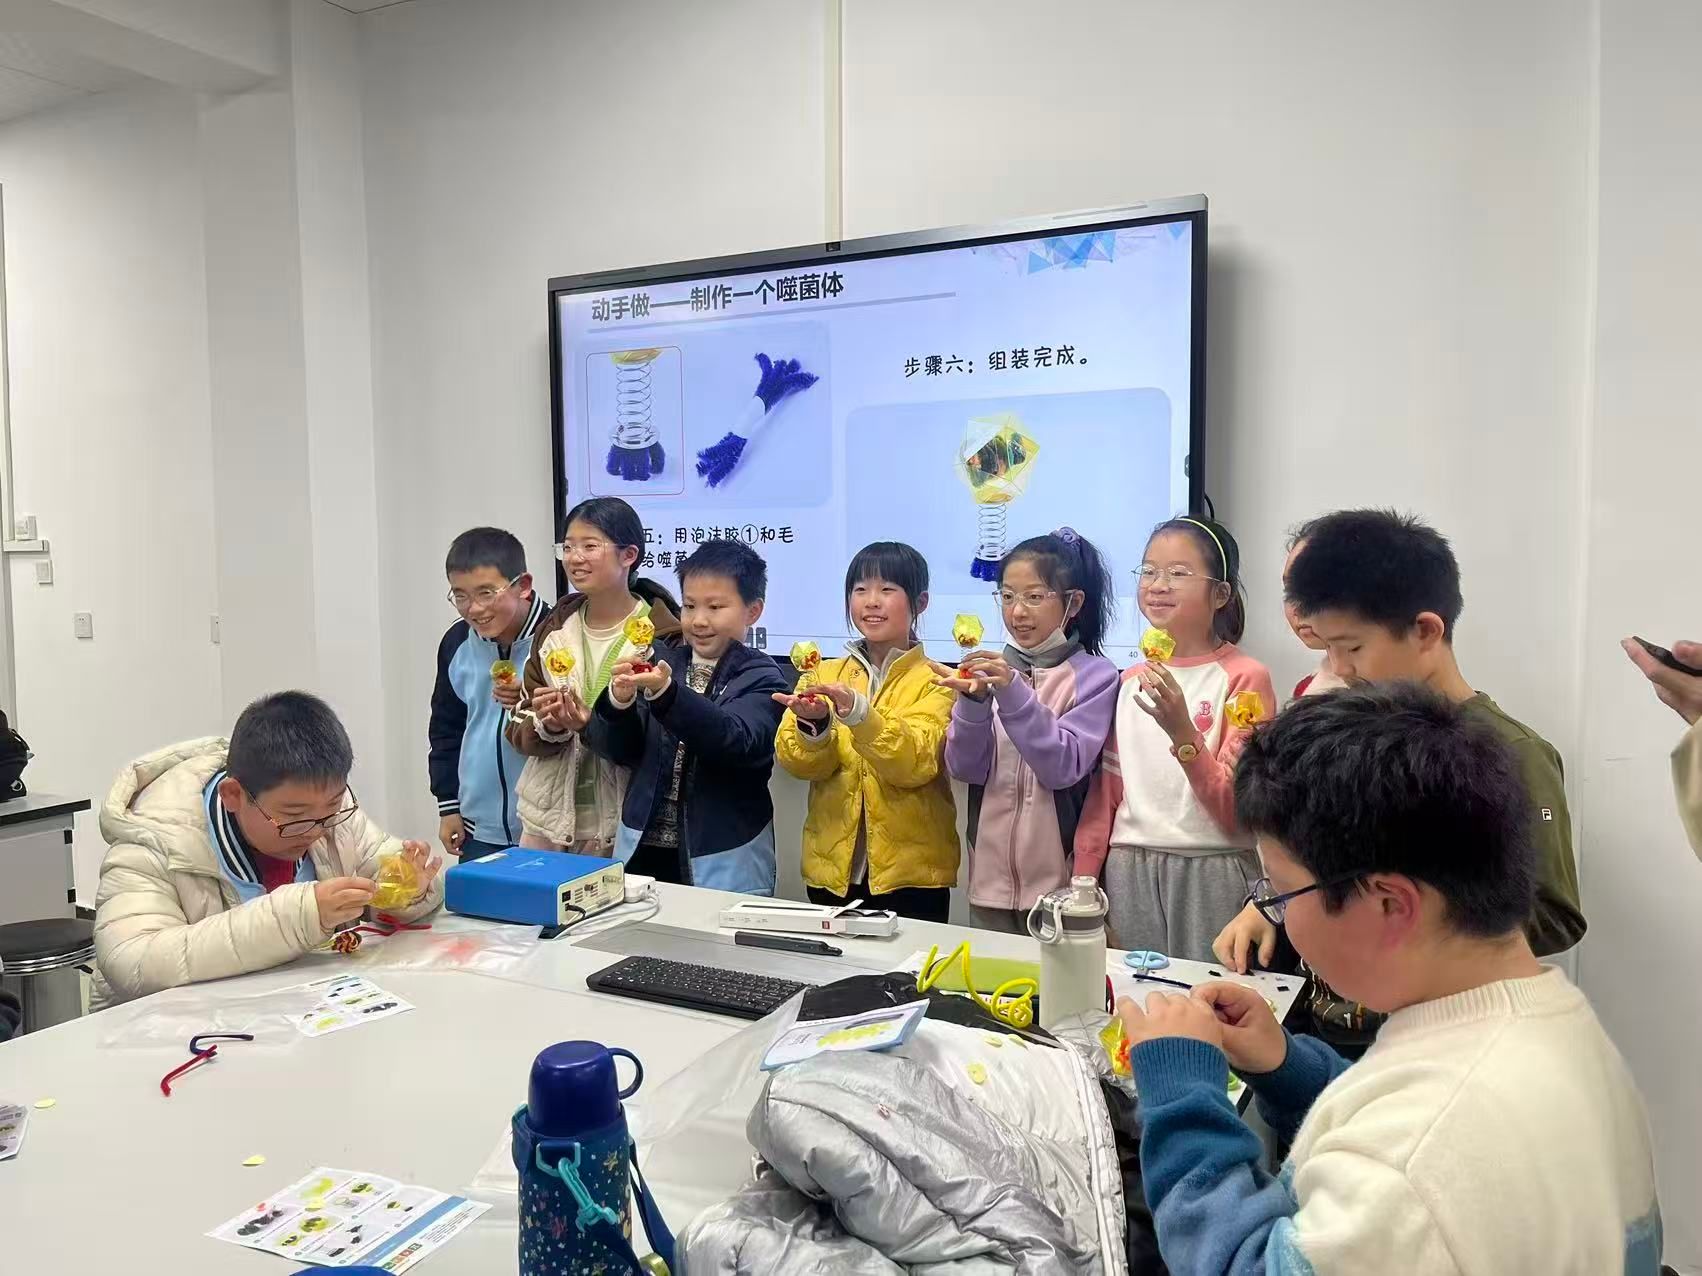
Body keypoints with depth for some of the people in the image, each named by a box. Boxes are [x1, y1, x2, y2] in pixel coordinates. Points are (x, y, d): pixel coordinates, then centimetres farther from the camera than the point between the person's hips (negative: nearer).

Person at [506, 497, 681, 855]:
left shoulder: (662, 636, -10)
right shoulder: (554, 628, 6)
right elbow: (519, 730, 7)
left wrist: (593, 726, -24)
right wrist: (548, 726, -14)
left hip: (623, 828, -4)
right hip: (547, 819, 4)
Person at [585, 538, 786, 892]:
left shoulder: (761, 678, -6)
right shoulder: (662, 663, 5)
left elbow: (737, 741, -24)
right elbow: (615, 750, 2)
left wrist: (666, 692, -37)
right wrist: (619, 700, -18)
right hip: (643, 852, 4)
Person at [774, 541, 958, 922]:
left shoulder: (935, 681, -2)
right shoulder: (825, 674, 8)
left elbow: (917, 762, -18)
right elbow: (794, 760, -3)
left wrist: (858, 713, -32)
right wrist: (814, 725, -24)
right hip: (831, 869, 3)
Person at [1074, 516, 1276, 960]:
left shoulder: (1244, 678, -6)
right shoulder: (1131, 681, 9)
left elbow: (1238, 813, -12)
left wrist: (1182, 732, -24)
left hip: (1212, 873, -4)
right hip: (1128, 872, 4)